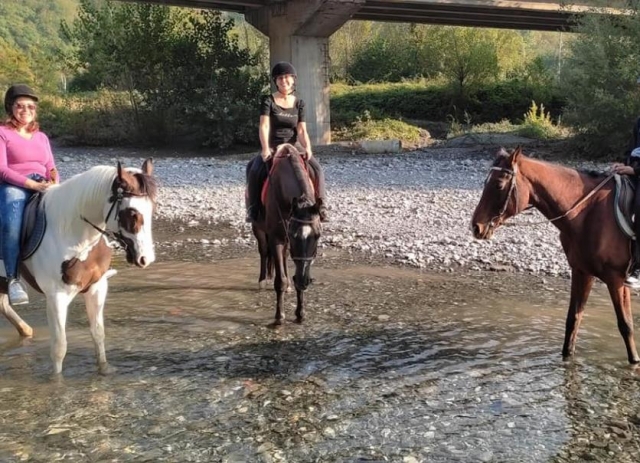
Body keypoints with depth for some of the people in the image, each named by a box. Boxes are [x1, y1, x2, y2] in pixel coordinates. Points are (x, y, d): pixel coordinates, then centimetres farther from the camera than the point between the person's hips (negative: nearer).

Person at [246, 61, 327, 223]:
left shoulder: (299, 104, 6)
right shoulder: (268, 101, -2)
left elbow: (302, 130, -2)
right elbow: (264, 126, -13)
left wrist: (307, 147, -21)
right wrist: (265, 148, -29)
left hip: (294, 145, 2)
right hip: (273, 147, -2)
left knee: (316, 168, -19)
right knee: (254, 170, -26)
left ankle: (320, 205, -9)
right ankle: (253, 210, -12)